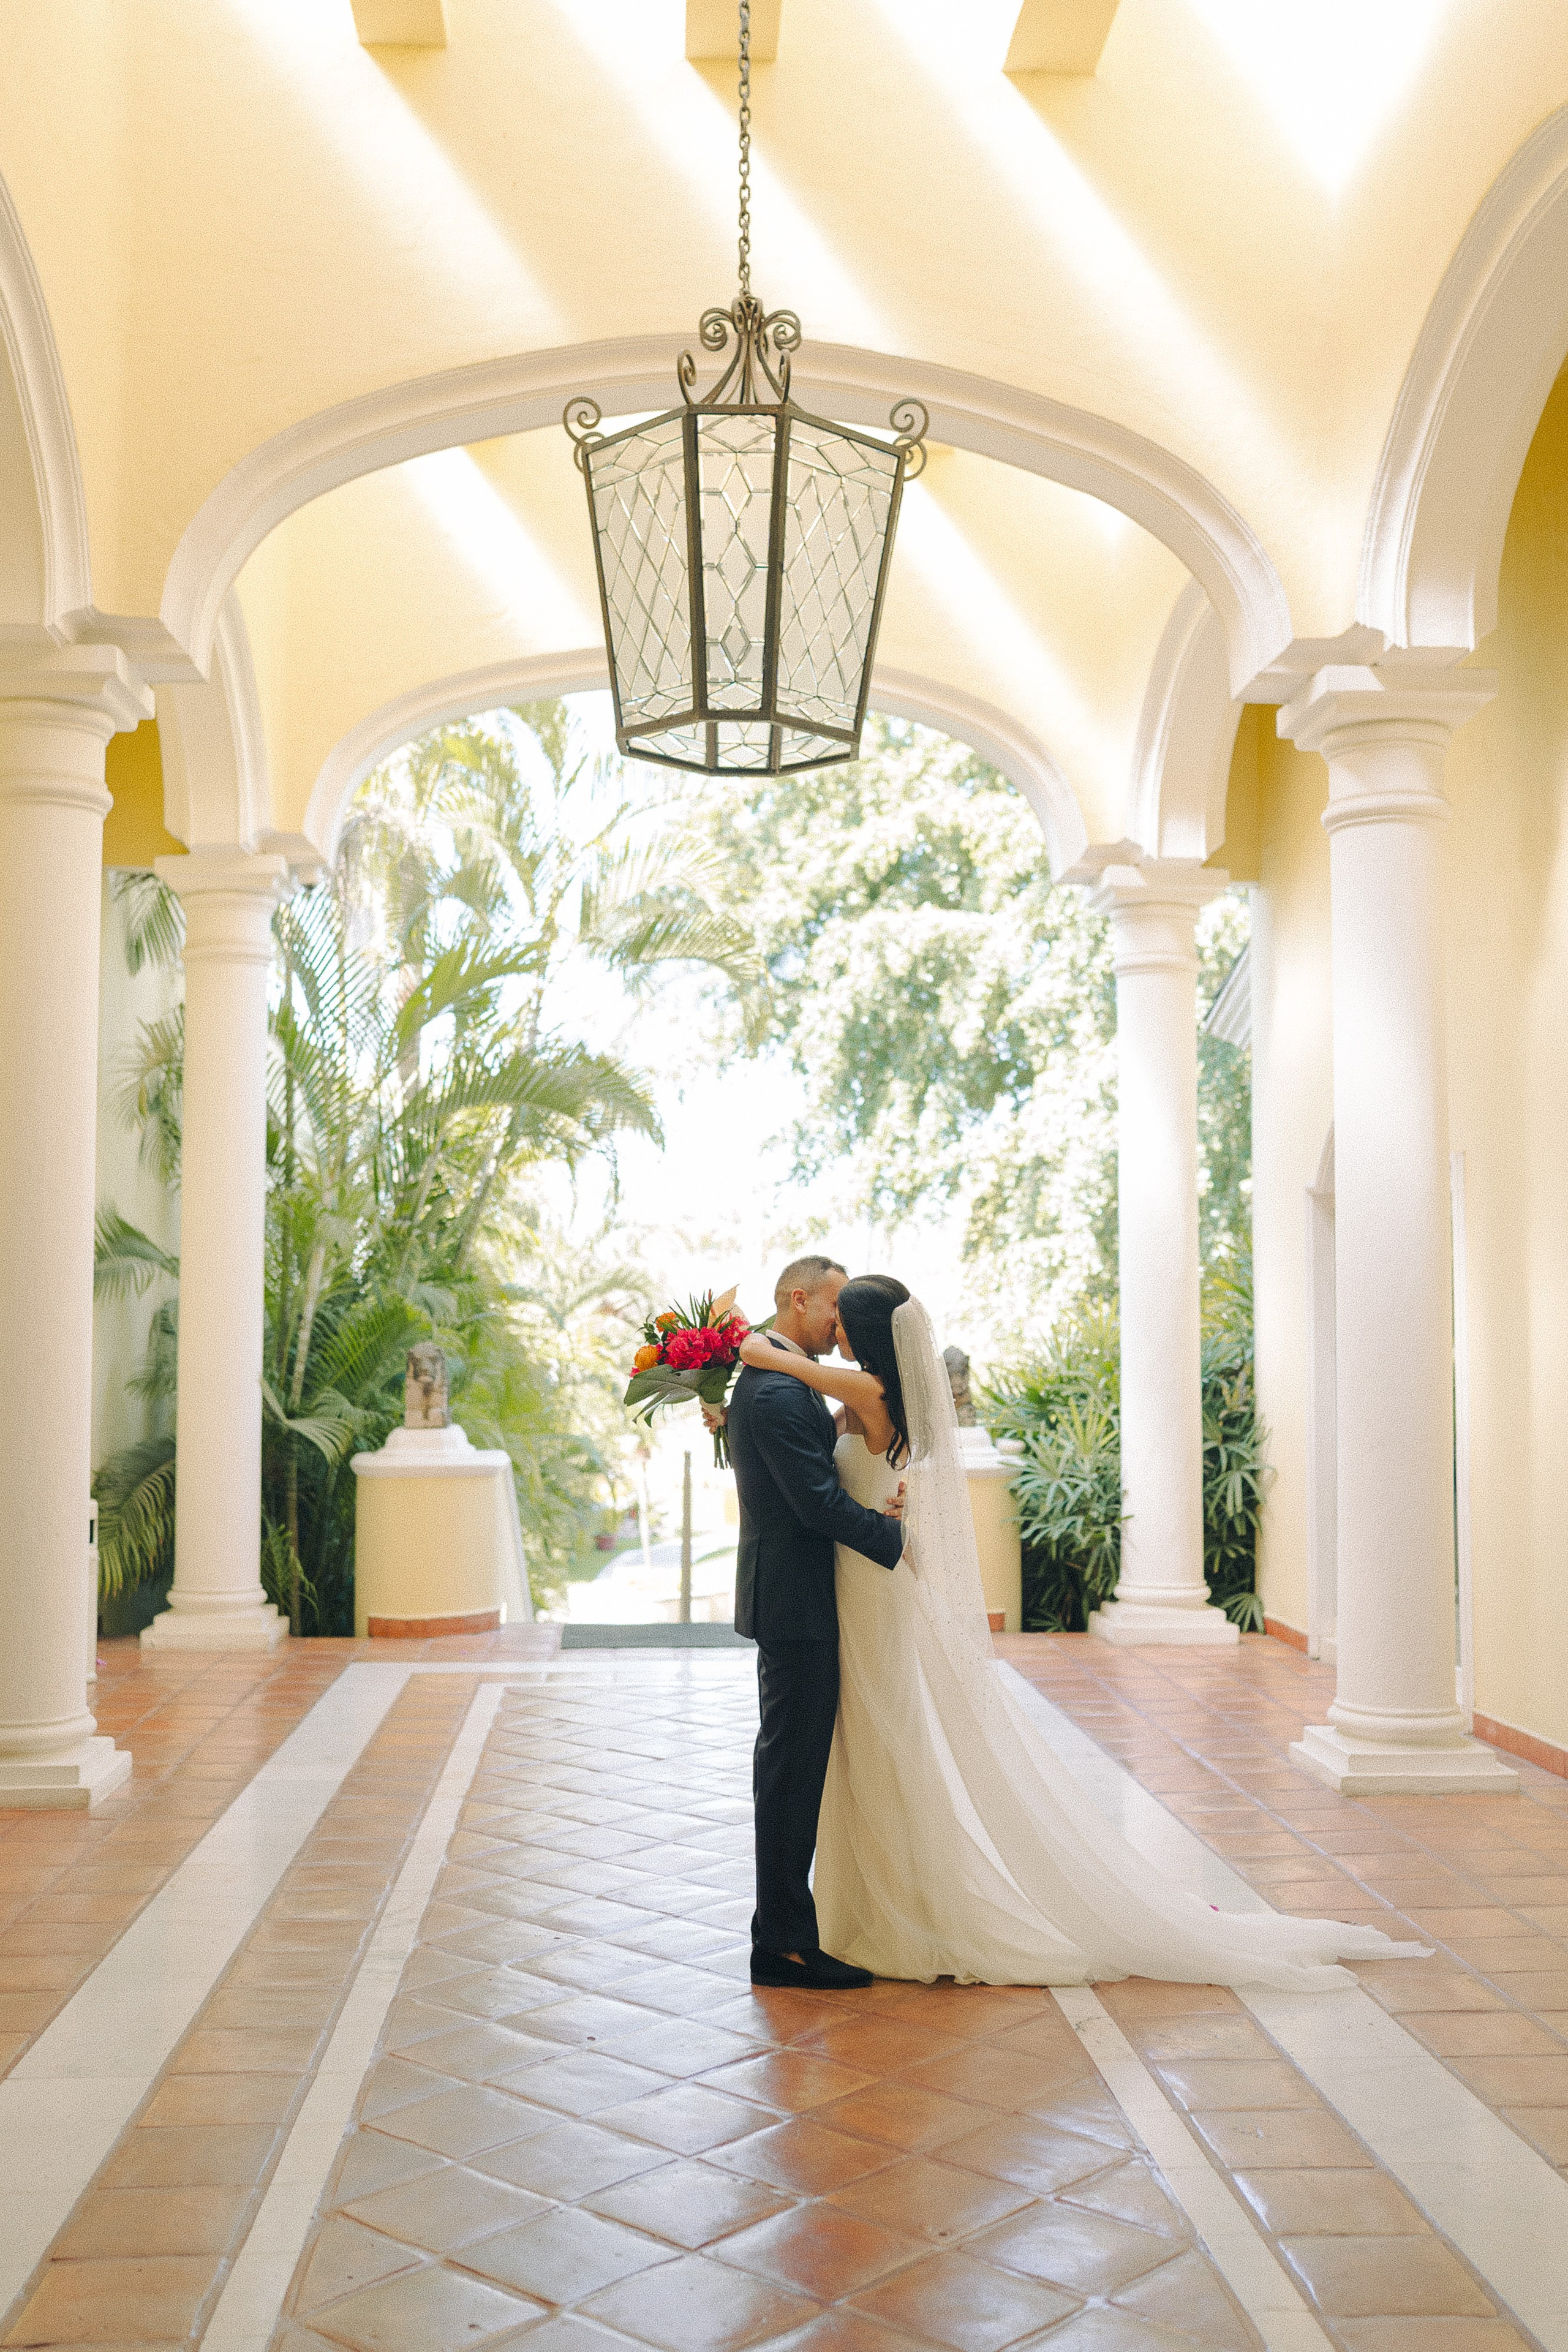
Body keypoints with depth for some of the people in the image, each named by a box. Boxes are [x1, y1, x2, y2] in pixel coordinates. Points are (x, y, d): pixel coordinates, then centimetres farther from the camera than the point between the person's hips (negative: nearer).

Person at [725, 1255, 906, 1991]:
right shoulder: (777, 1392, -20)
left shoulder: (773, 1382, 14)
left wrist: (868, 1509, -2)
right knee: (793, 1768, -5)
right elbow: (817, 1502, -23)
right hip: (795, 1604, -11)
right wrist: (895, 1537, -14)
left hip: (790, 1601, 11)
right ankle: (784, 1941, 3)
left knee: (791, 1765, 18)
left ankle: (784, 1925, 29)